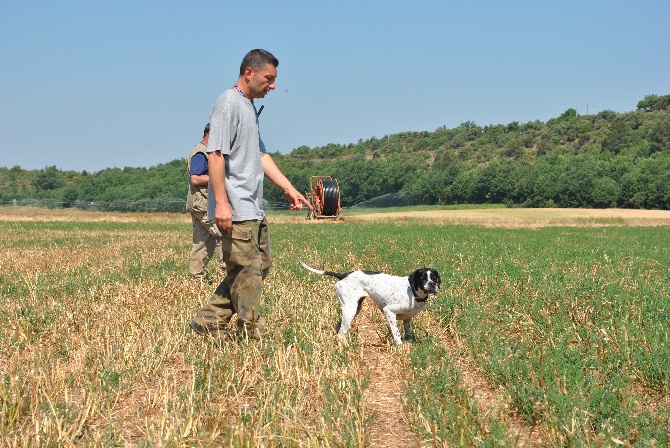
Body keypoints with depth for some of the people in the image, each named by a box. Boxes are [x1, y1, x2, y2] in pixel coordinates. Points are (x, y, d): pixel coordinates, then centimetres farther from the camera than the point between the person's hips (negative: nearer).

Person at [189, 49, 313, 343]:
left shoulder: (250, 107, 20)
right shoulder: (228, 103, -10)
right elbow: (215, 154, -18)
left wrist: (288, 188, 17)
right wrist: (221, 203, -24)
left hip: (253, 209, 10)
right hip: (236, 210, -10)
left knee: (262, 265, 13)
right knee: (247, 270, -8)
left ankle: (209, 321, 17)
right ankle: (252, 337, 0)